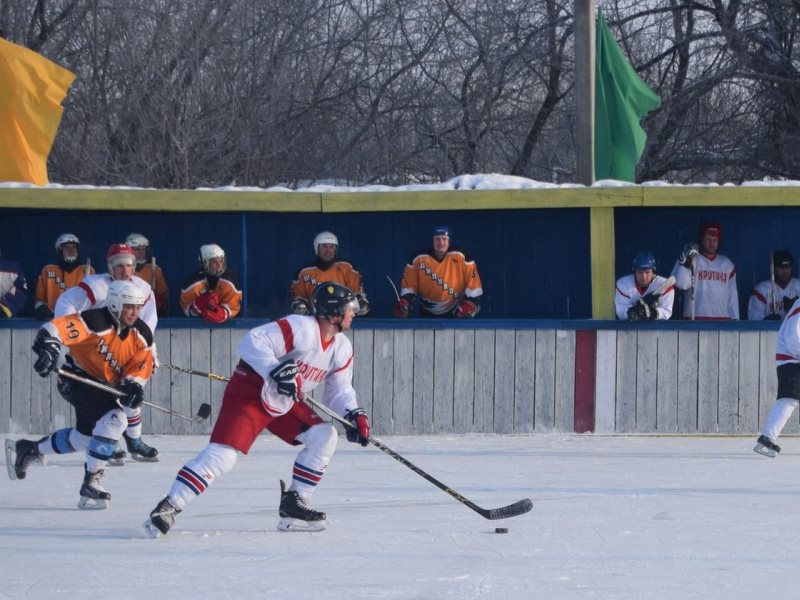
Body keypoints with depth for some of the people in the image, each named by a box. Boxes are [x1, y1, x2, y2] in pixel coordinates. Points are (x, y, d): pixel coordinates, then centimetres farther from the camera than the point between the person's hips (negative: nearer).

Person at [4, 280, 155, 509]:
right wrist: (49, 347, -52)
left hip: (102, 386, 9)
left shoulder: (141, 335, -4)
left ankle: (27, 450, 42)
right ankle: (91, 482, -24)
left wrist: (133, 385, -22)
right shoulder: (96, 322, -26)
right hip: (77, 379, -9)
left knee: (84, 437, 23)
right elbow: (58, 328, -34)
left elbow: (141, 367, -2)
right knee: (114, 420, -28)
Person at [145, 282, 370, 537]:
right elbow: (252, 343, -31)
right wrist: (276, 370, -41)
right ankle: (169, 507, -18)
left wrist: (354, 414, -5)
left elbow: (339, 390, 13)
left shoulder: (342, 348, 4)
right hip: (249, 393, -9)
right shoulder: (301, 329, -24)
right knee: (221, 455, -20)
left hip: (285, 405, 9)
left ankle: (293, 505, 6)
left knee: (324, 436, -2)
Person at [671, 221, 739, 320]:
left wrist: (735, 319, 9)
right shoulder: (691, 259, 0)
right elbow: (681, 284, -16)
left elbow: (732, 296, 14)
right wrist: (686, 261, -28)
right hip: (695, 320, -4)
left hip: (722, 321, 4)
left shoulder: (727, 264, 13)